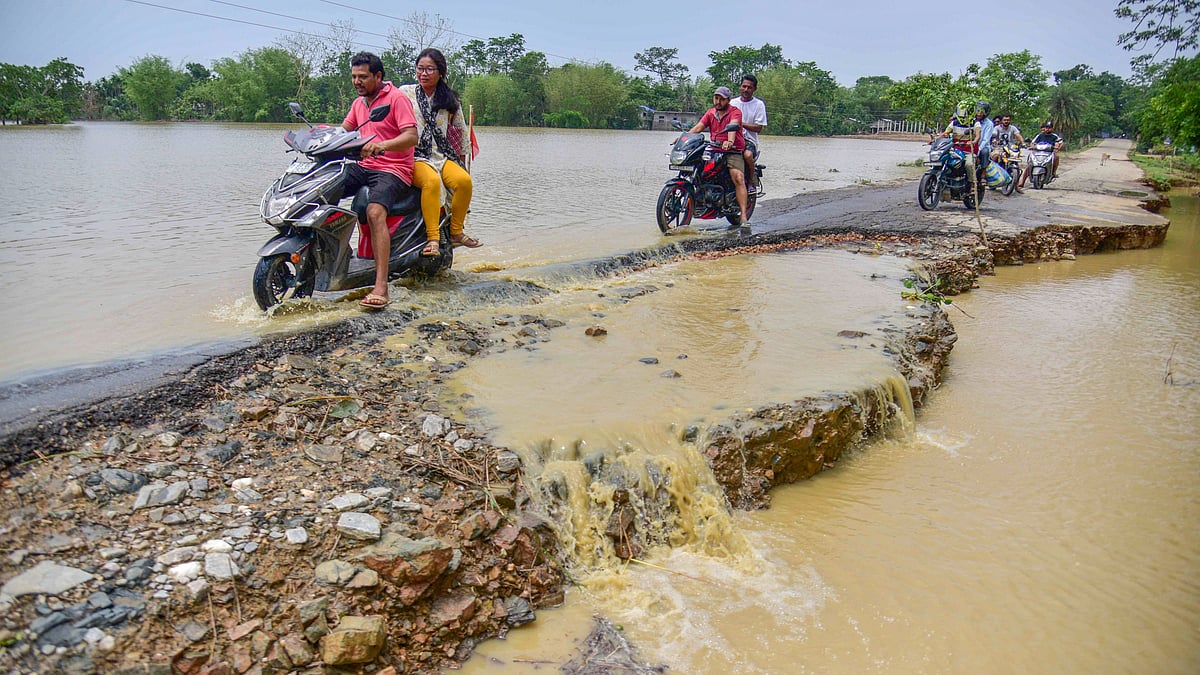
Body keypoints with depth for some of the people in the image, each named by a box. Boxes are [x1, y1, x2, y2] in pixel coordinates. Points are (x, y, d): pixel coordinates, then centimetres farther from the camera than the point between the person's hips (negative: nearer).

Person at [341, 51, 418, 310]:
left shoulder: (396, 98, -5)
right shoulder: (359, 103, 19)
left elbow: (412, 136, -17)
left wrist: (382, 145, -33)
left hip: (393, 169, -8)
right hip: (362, 166, 8)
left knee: (375, 212, -33)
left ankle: (381, 286, -40)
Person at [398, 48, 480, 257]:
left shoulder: (450, 100, 15)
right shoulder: (405, 92, 8)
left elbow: (460, 133, 20)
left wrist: (461, 163, 19)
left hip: (443, 156, 3)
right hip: (414, 157, -3)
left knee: (464, 180, -28)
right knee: (431, 181, -37)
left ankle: (456, 231, -12)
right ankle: (432, 238, -34)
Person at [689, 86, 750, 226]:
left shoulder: (735, 112, -1)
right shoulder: (710, 113, 16)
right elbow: (698, 127, 6)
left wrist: (730, 142, -40)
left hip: (733, 150, -5)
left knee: (738, 178, -23)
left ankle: (744, 216, -28)